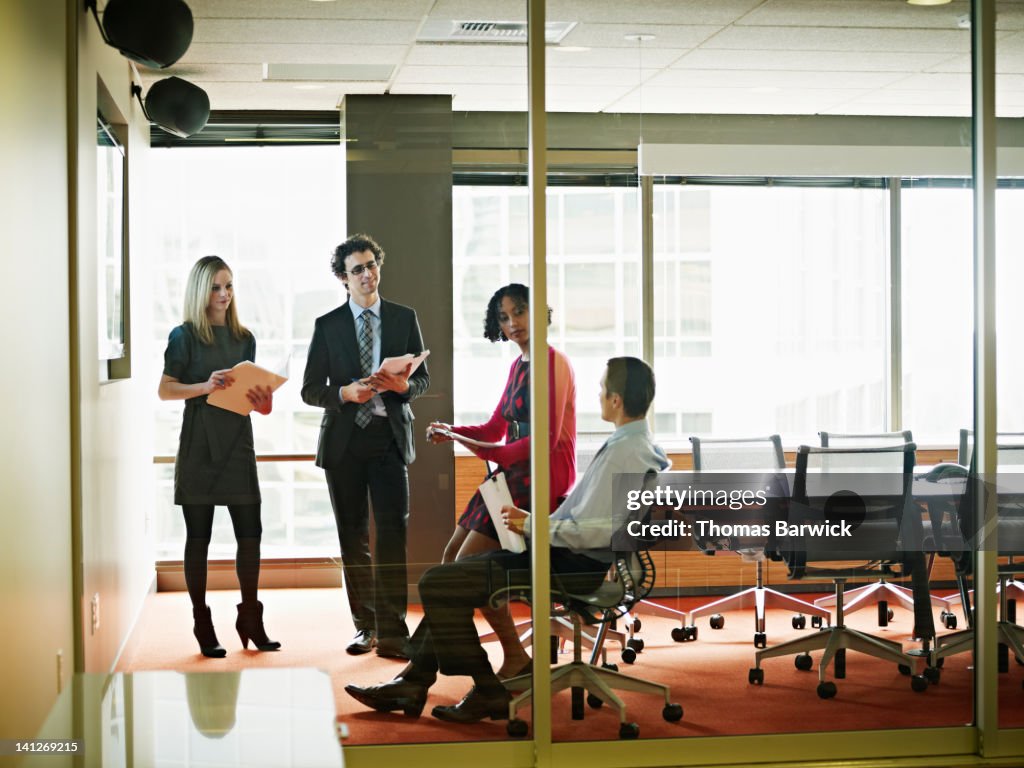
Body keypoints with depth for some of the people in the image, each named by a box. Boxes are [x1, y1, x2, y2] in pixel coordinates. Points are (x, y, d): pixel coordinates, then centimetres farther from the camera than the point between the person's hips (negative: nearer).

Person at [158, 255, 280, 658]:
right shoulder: (184, 336, -1)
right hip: (199, 441, -4)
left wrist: (260, 398, -5)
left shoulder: (244, 338, 13)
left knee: (250, 531, 0)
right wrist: (205, 386, -20)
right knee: (198, 535, 1)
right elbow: (165, 390, -6)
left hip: (237, 439, 4)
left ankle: (250, 620, 11)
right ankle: (202, 626, 8)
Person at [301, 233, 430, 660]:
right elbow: (310, 390, 5)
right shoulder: (328, 325, 6)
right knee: (352, 537, 6)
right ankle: (364, 625, 16)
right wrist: (346, 393, -14)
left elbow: (423, 378, 11)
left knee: (393, 532, -11)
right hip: (344, 440, 1)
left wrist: (403, 385, -12)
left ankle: (392, 632, -9)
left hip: (389, 437, -1)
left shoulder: (404, 318, 9)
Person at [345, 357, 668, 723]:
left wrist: (534, 525, -13)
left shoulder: (623, 452, -21)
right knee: (448, 582, 17)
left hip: (578, 567, -11)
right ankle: (413, 683, 18)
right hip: (577, 557, 11)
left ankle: (488, 692, 2)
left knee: (437, 583, -8)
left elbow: (595, 530, -27)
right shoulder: (639, 444, 10)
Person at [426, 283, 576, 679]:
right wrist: (453, 432, 2)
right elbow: (495, 429, 18)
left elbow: (545, 439, -17)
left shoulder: (554, 363, -11)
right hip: (514, 475, 9)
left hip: (543, 478, -9)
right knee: (452, 556, 6)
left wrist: (495, 455, -24)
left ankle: (516, 657, -6)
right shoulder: (517, 365, 17)